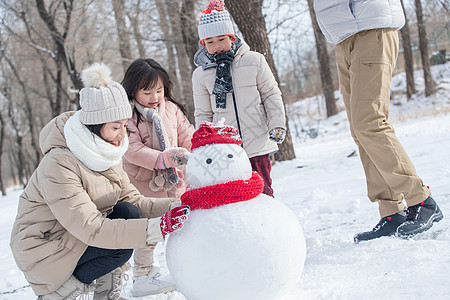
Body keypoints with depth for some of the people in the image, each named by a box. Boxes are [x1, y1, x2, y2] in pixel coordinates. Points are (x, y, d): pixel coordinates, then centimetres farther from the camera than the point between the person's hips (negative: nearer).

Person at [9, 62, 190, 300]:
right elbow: (89, 228, -33)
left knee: (127, 213, -11)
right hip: (43, 249, -8)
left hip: (78, 231, 8)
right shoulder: (59, 165, -29)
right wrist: (156, 228, -38)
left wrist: (175, 207, -20)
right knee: (120, 246, -21)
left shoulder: (106, 152, -1)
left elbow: (132, 199, -4)